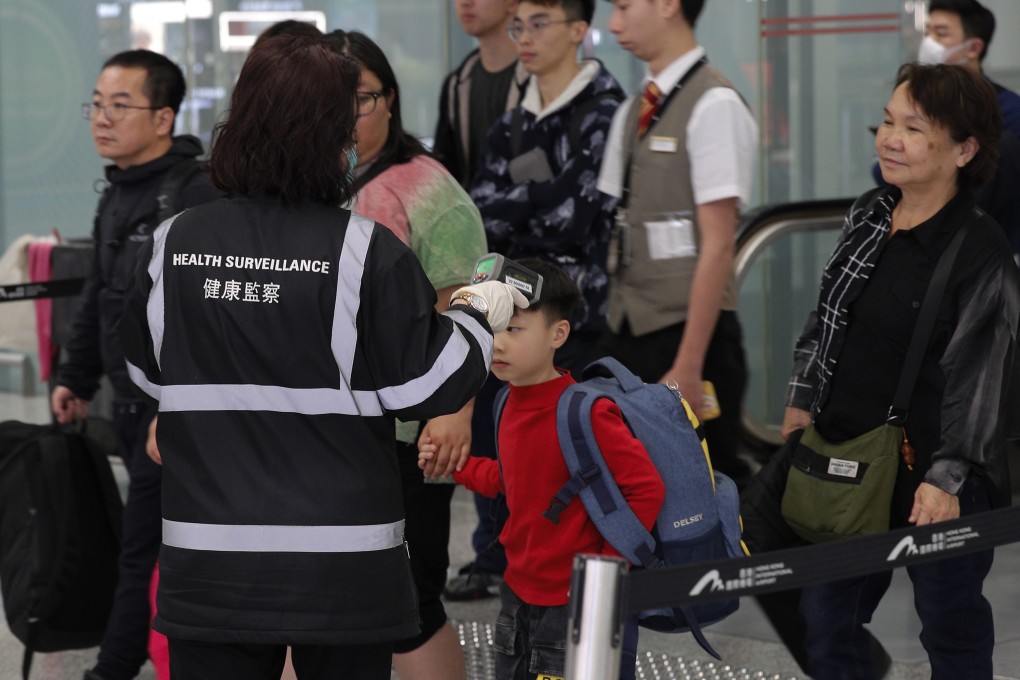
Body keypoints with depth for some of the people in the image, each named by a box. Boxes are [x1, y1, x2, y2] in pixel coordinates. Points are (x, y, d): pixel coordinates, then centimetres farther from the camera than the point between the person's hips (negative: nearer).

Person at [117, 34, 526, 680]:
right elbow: (426, 386, -7)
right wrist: (478, 317, 10)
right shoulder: (368, 253, -13)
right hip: (342, 573, -2)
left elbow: (149, 373, 12)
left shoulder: (173, 243, -2)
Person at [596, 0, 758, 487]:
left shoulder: (714, 106, -12)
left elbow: (718, 246, -16)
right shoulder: (632, 113, 13)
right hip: (626, 334, 8)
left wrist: (688, 367, -19)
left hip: (688, 333, -8)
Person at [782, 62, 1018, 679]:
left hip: (937, 481, -7)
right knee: (826, 618, 11)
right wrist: (803, 399, 14)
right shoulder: (868, 217, 6)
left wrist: (947, 478, -20)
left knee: (952, 629, 7)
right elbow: (825, 318, 18)